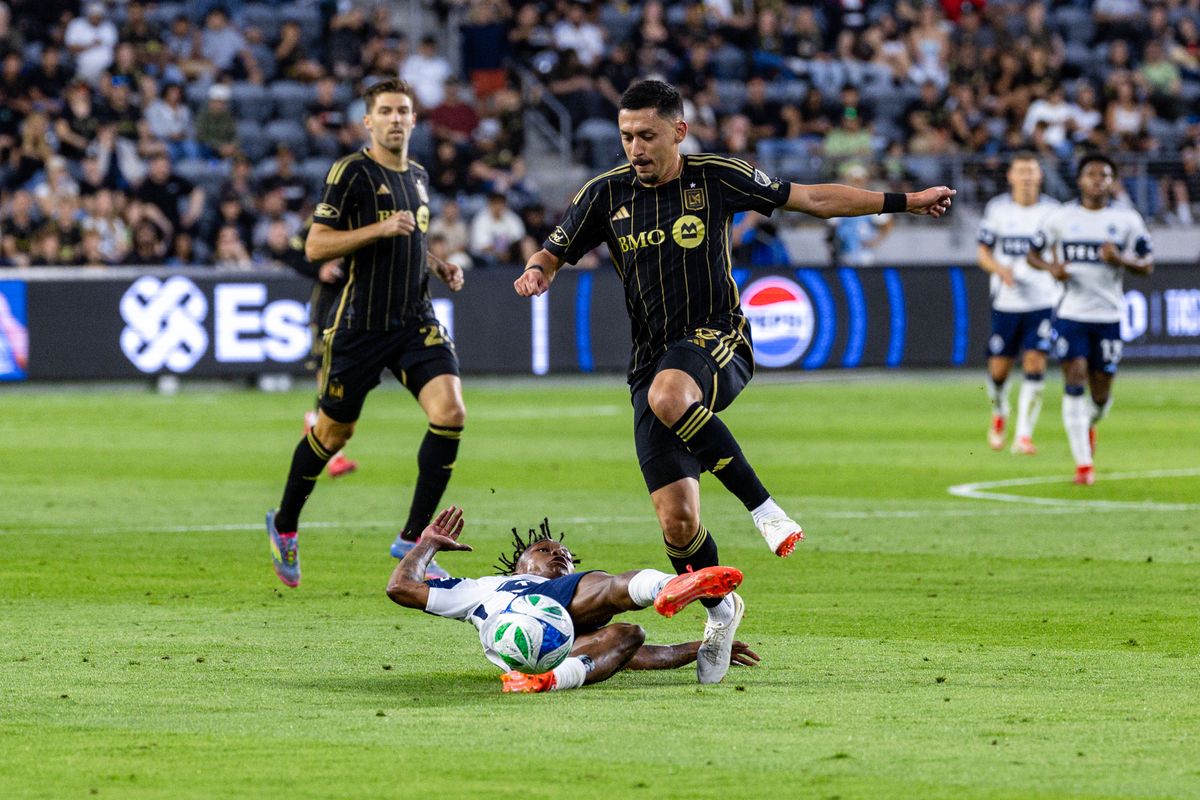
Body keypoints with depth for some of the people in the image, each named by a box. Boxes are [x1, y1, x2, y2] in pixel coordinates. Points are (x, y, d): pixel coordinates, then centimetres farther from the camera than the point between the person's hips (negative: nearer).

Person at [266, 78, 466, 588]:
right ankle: (284, 526, 31)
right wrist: (379, 228, -22)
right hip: (361, 325, -5)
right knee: (334, 432, 6)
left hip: (415, 321, 5)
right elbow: (315, 246, -13)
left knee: (450, 412, -14)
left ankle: (412, 539, -6)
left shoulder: (419, 177, 14)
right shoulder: (351, 173, -9)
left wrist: (438, 268, 10)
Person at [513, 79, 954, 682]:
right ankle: (719, 613, 20)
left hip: (718, 343, -3)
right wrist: (536, 272, -14)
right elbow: (554, 254, 11)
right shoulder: (606, 194, 2)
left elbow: (810, 199, 8)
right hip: (652, 358, 3)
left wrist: (905, 201, 9)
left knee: (668, 393, -40)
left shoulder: (716, 178, -1)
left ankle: (762, 505, -26)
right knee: (677, 519, -8)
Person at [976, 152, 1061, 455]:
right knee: (999, 369, 3)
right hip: (1006, 301, 1)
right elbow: (983, 252, 5)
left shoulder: (1052, 210, 2)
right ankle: (999, 413, 35)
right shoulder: (997, 208, 2)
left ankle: (1024, 434, -9)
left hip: (1043, 301, -1)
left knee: (1035, 365, -13)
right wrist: (1000, 269, -14)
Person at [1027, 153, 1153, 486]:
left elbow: (1147, 266, 5)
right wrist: (1051, 267, -11)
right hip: (1071, 313, -1)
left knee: (1101, 392, 5)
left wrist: (1120, 260, -15)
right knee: (1075, 382, -12)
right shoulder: (1061, 217, 3)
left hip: (1109, 315, 1)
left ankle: (1089, 425, 42)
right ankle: (1083, 462, -8)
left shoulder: (1128, 219, 2)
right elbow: (1033, 254, 11)